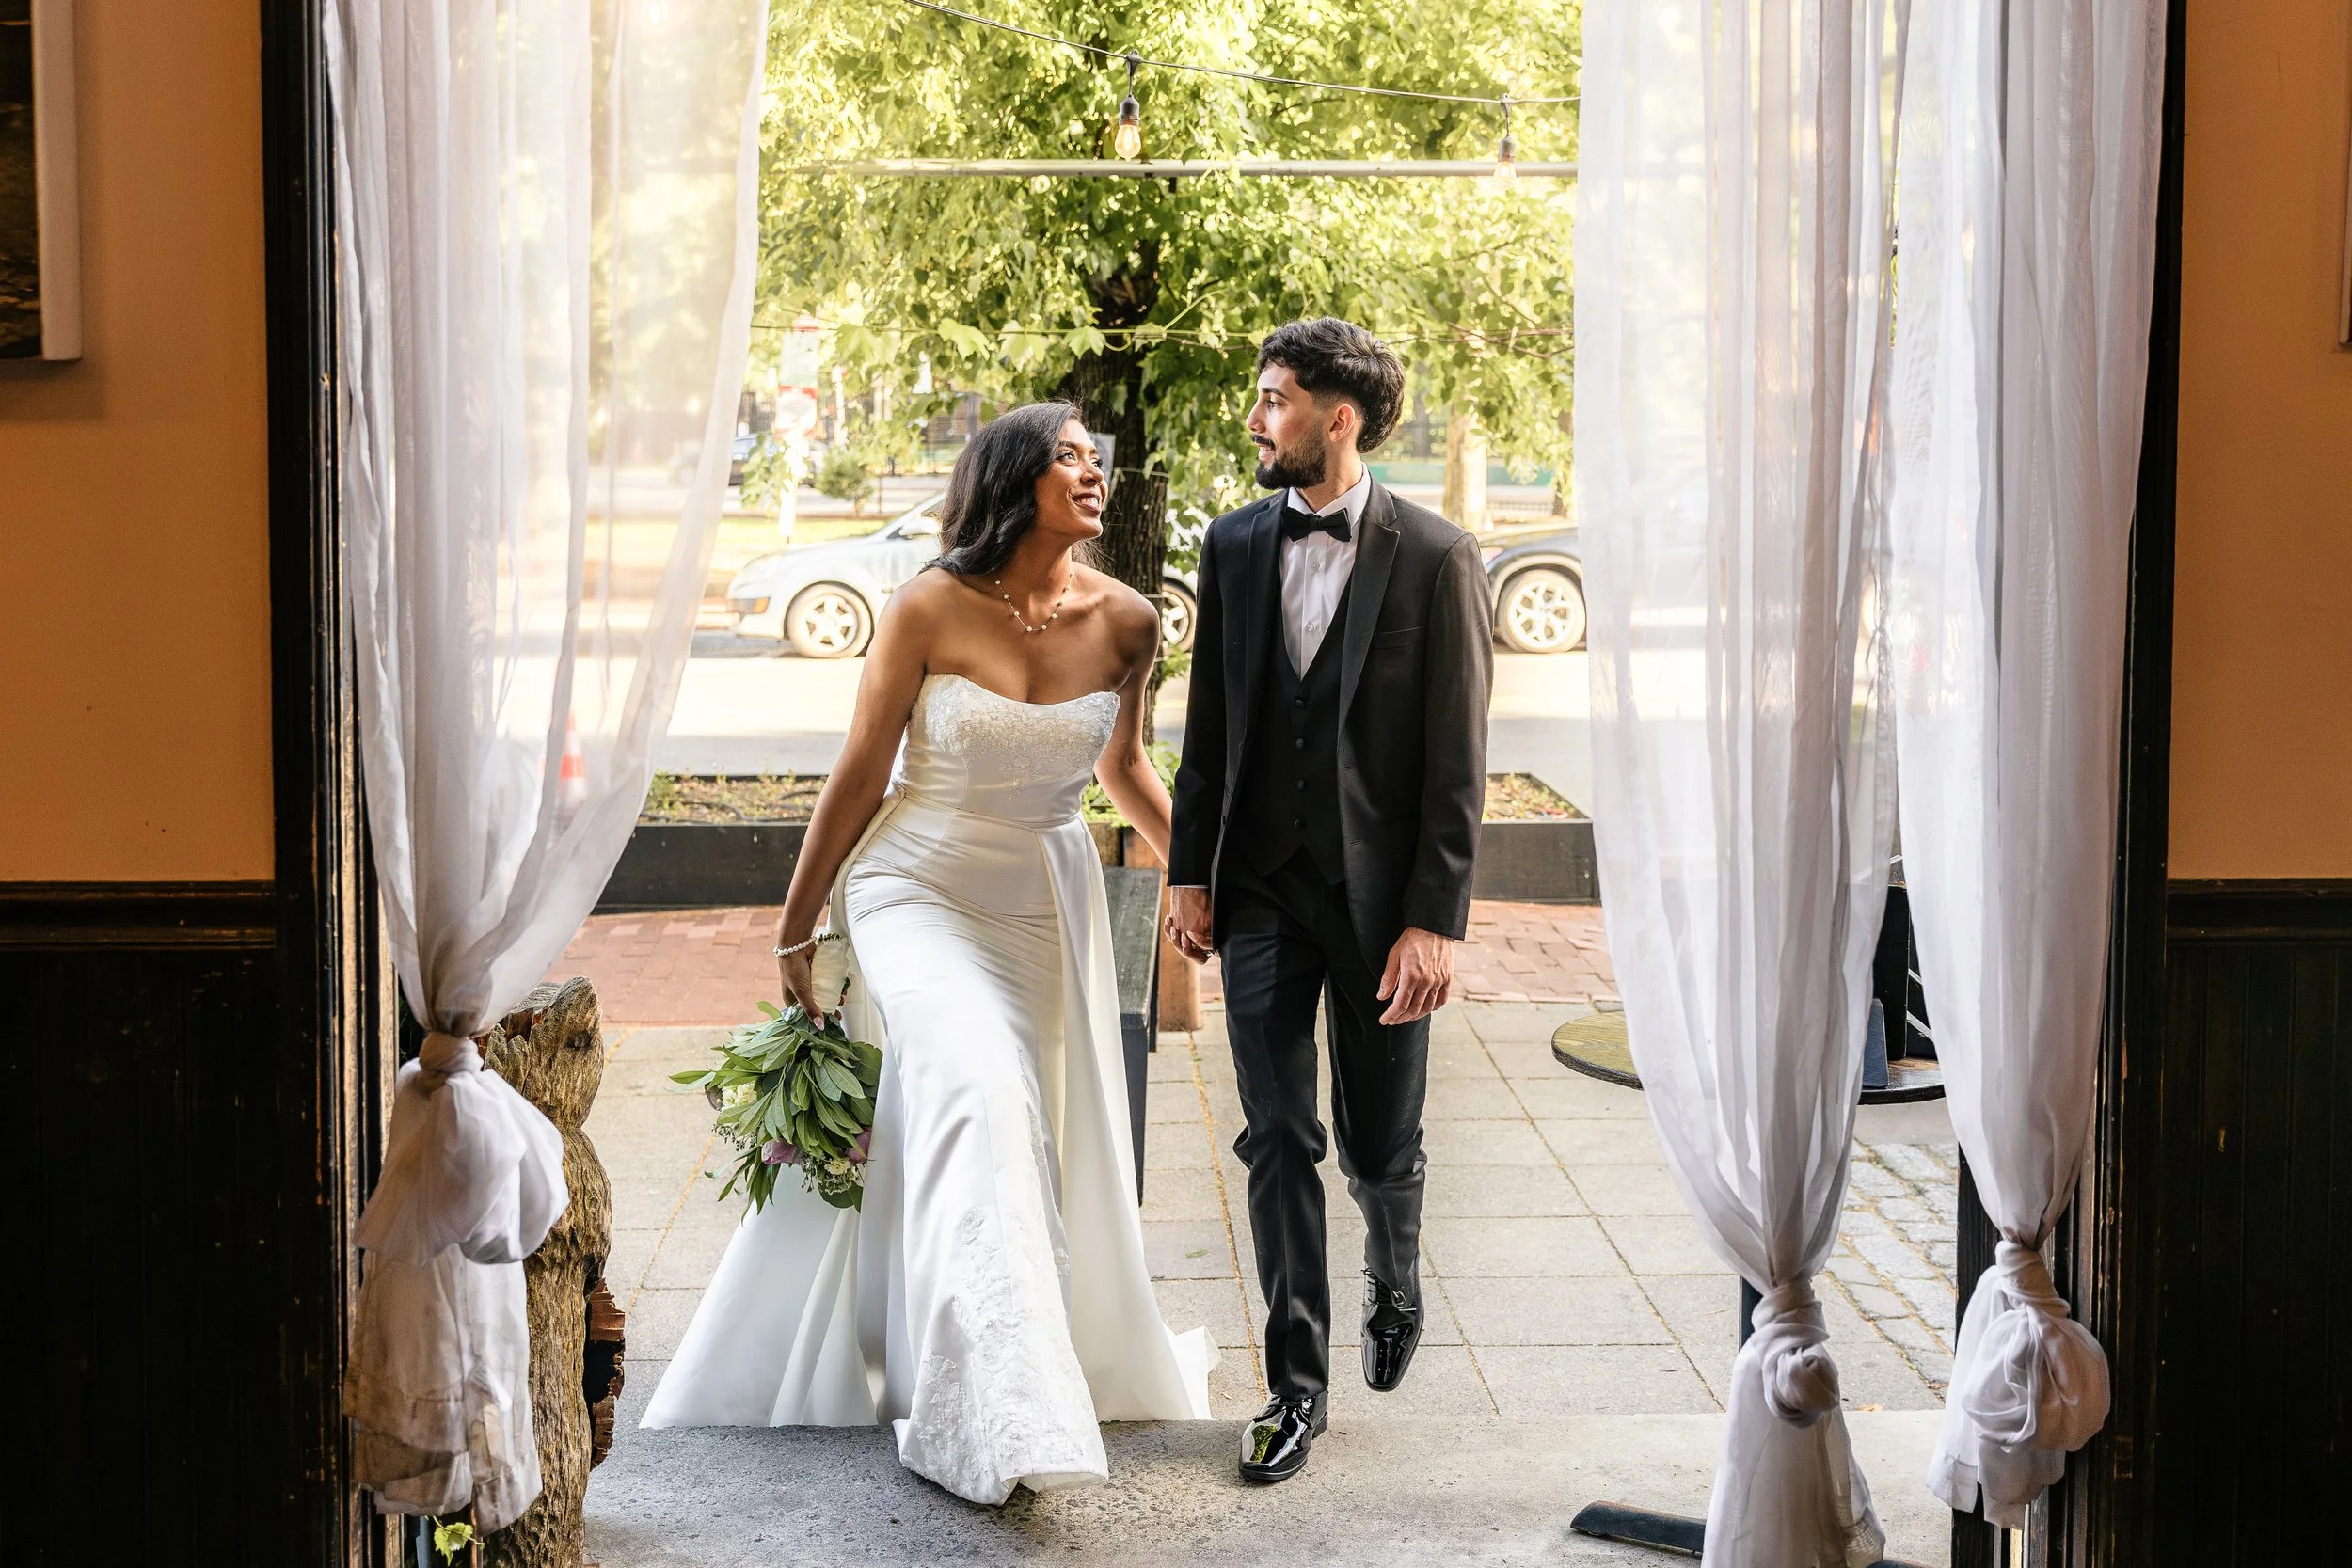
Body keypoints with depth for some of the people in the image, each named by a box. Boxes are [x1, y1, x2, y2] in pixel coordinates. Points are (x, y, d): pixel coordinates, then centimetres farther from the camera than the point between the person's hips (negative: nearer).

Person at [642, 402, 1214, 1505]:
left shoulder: (1125, 622, -6)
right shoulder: (930, 610, -15)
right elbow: (859, 776, -8)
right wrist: (794, 932, -3)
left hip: (1046, 906, 4)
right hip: (919, 892, -4)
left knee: (1039, 1142, 11)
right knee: (977, 1095, -24)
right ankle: (989, 1416, -22)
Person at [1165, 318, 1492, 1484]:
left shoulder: (1434, 557, -8)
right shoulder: (1234, 545, 4)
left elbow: (1457, 756, -9)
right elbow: (1209, 723, 10)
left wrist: (1435, 919, -13)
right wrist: (1191, 872, 6)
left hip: (1379, 895, -3)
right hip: (1261, 890, 3)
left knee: (1378, 1144, 9)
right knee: (1277, 1140, 2)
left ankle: (1394, 1285, 41)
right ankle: (1297, 1384, 12)